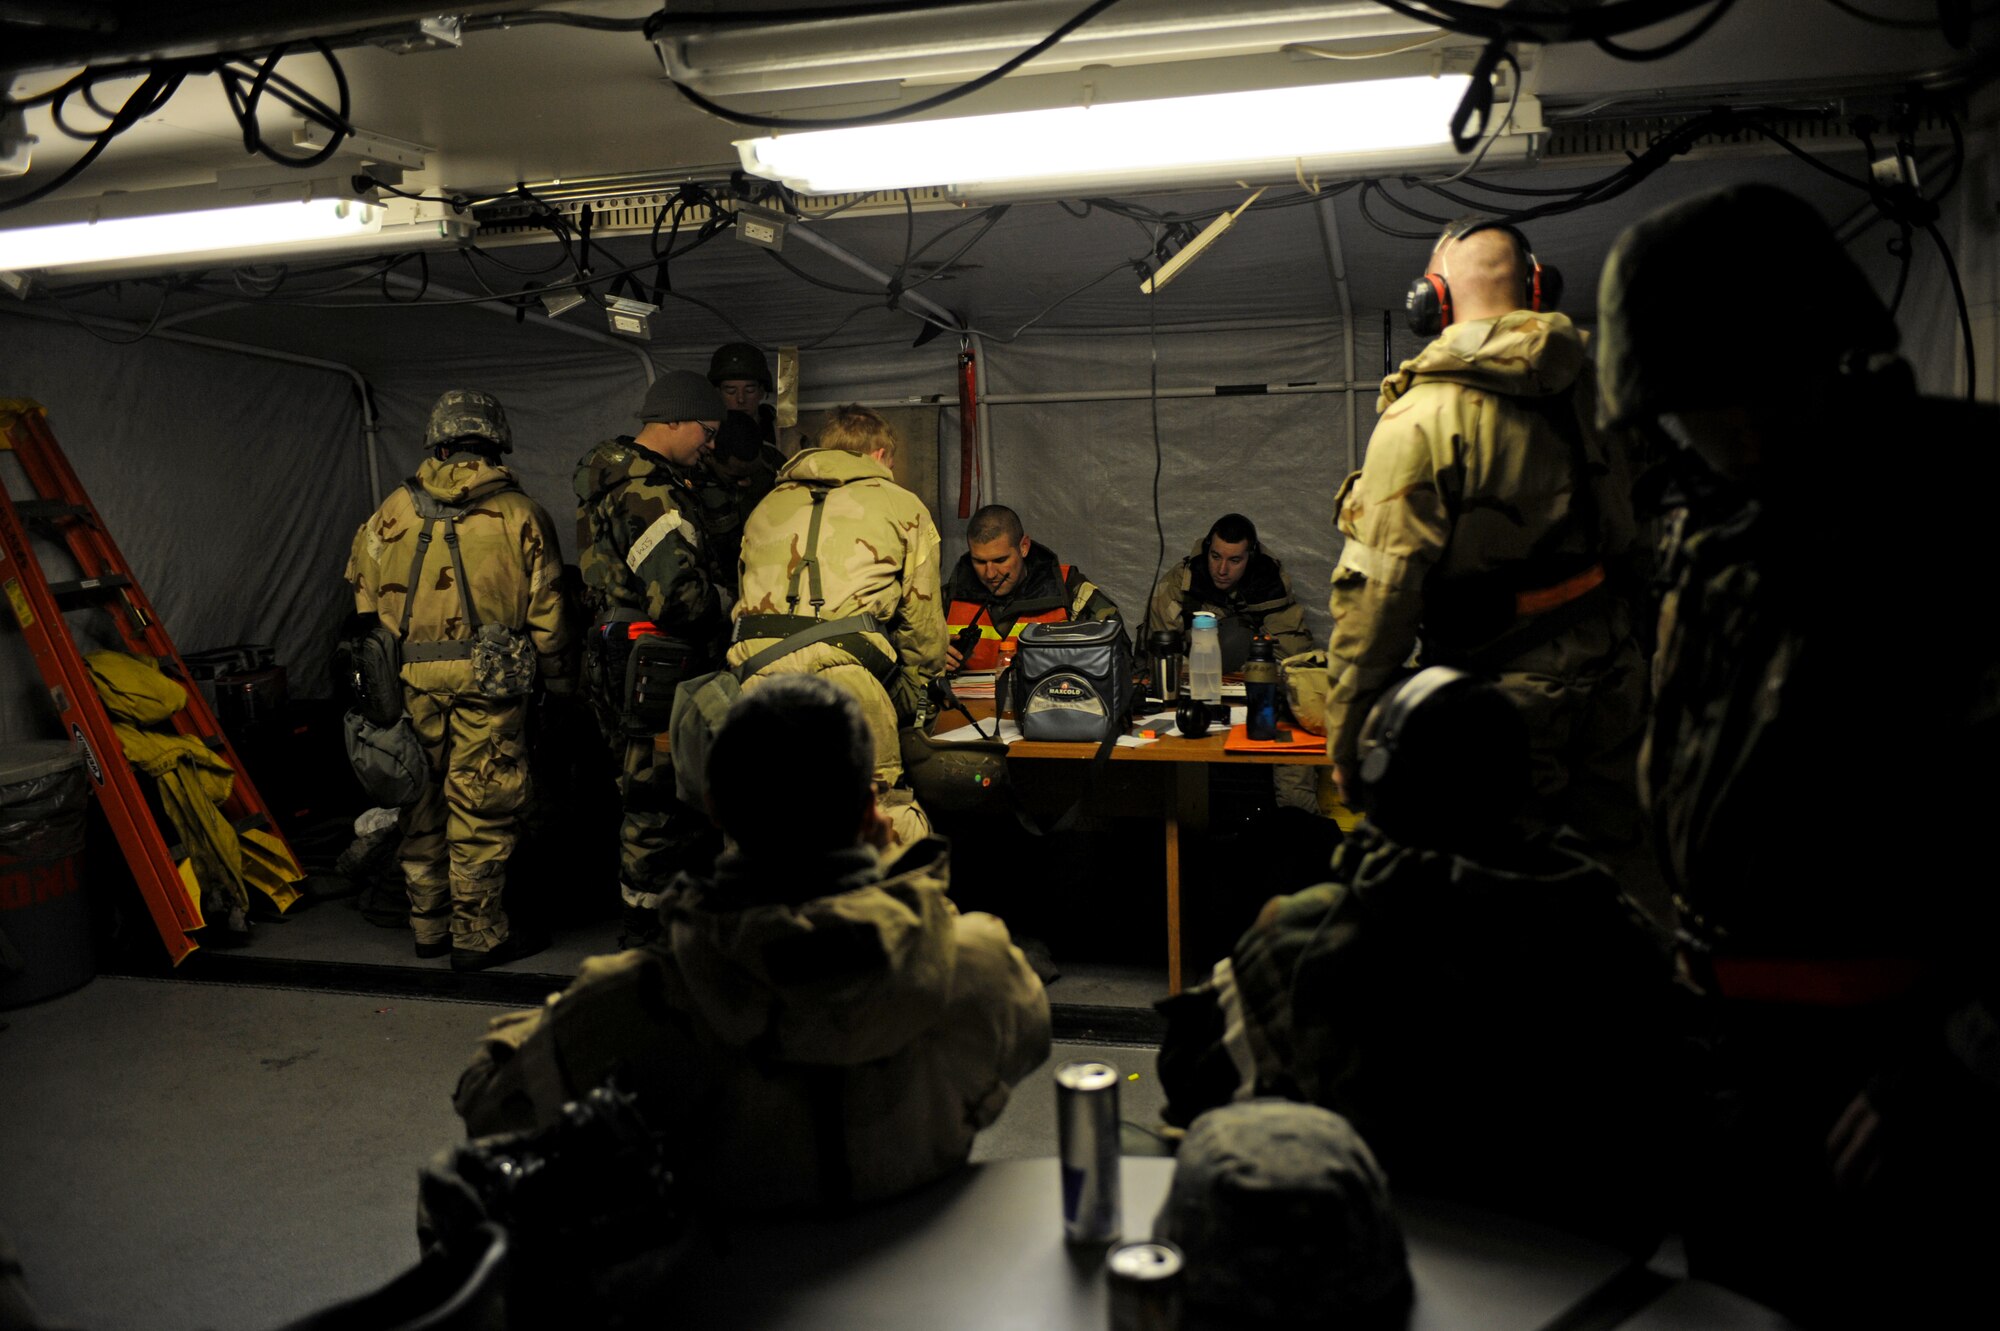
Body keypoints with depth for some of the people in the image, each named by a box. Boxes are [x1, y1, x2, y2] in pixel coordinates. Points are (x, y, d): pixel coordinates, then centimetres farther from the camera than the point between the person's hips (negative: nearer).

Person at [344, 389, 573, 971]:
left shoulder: (392, 513, 7)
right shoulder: (521, 515, -2)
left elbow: (365, 600, 12)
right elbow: (547, 611, -2)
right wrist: (558, 679, 9)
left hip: (411, 684, 4)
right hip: (488, 684, -4)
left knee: (423, 803, 15)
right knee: (481, 812, 3)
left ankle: (429, 924, 27)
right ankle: (478, 936, 11)